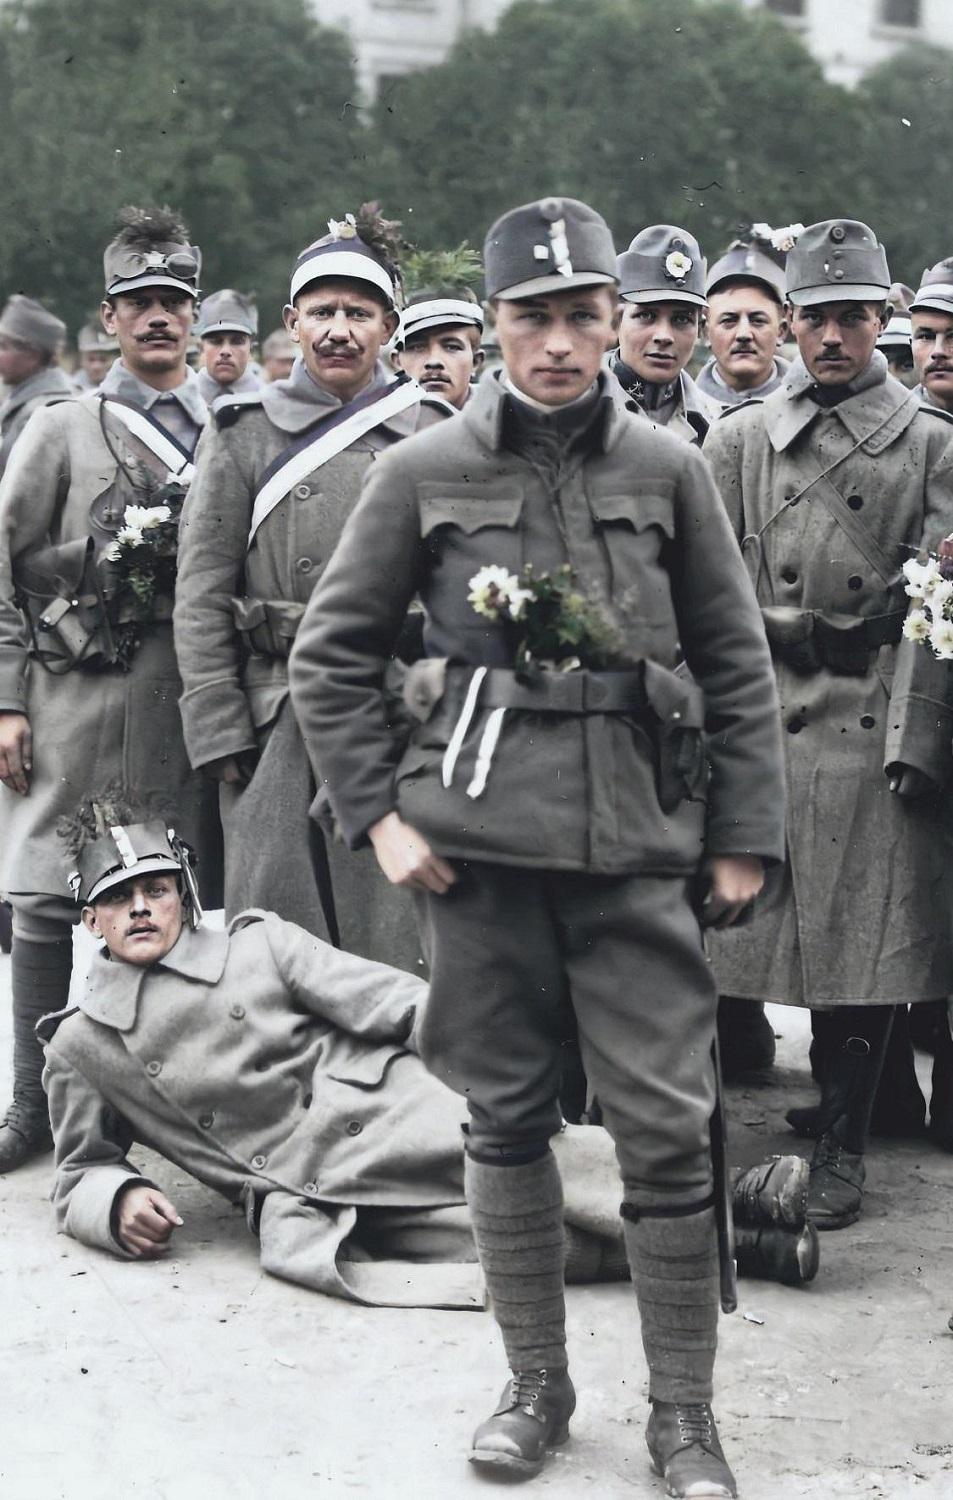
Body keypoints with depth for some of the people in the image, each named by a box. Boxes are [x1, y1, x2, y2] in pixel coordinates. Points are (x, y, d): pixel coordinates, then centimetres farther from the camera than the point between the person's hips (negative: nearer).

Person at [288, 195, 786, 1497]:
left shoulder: (666, 470, 6)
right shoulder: (423, 474, 4)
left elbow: (738, 667, 9)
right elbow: (330, 656, 9)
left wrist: (744, 838, 5)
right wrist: (377, 815, 1)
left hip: (637, 848, 0)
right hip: (480, 842, 0)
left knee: (669, 1132, -1)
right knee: (506, 1121, 9)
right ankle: (536, 1386, 24)